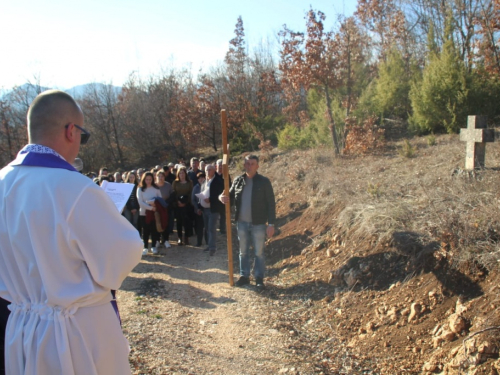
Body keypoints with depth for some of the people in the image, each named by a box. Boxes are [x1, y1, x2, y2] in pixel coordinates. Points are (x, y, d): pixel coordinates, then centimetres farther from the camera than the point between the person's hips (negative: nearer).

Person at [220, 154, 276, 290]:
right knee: (243, 251, 15)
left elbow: (271, 204, -7)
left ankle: (259, 278, 20)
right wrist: (223, 197, -12)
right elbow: (231, 197, 13)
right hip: (242, 223, 4)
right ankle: (244, 276, 29)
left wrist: (271, 224, -11)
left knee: (259, 253, 7)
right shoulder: (238, 180, 3)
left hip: (258, 224, -4)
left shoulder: (264, 182, -8)